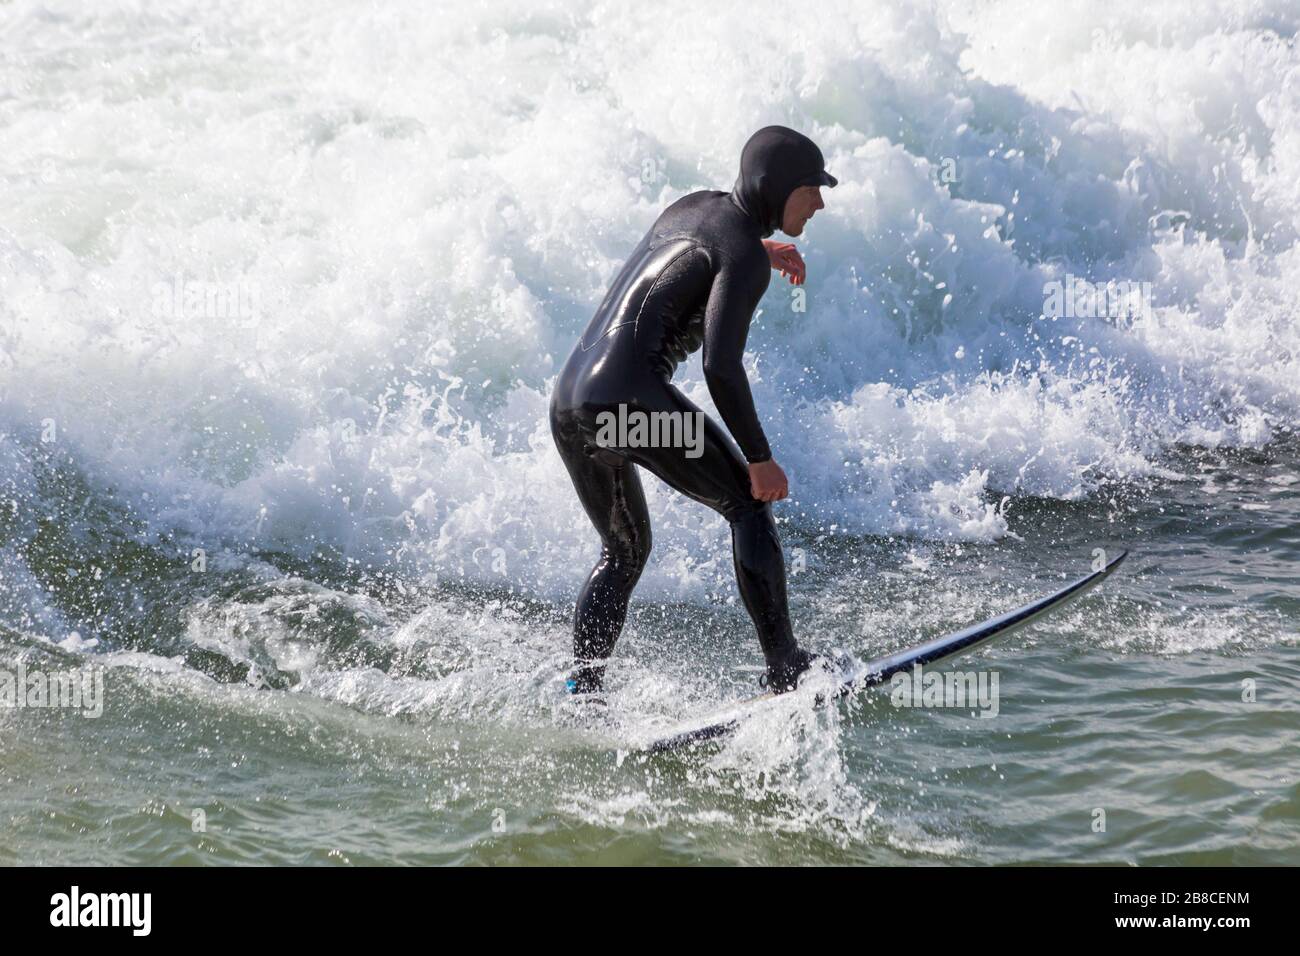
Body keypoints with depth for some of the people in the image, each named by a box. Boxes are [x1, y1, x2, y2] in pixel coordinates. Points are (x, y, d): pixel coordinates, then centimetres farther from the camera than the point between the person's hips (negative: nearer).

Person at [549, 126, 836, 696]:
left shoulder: (697, 205, 17)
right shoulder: (744, 257, -8)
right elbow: (721, 366, -17)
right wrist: (761, 458, -9)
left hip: (567, 405, 9)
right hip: (633, 399, -9)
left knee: (624, 551, 23)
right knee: (751, 504, 8)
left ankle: (579, 693, 13)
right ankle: (784, 668, 5)